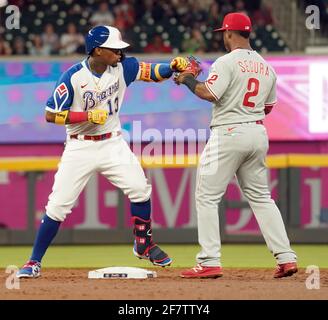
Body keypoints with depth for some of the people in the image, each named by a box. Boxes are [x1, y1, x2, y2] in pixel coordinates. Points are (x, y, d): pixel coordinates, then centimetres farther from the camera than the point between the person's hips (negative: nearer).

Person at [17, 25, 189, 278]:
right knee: (58, 205, -6)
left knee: (140, 188, -8)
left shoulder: (122, 67, -4)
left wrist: (174, 66, -25)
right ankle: (34, 263, 3)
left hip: (113, 144, 4)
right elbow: (51, 115, -15)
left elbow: (154, 72, -4)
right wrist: (89, 116, -21)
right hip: (80, 148, -4)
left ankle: (144, 245, 14)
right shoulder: (73, 77, -16)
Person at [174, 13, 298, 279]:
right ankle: (286, 257, 6)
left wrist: (188, 79, -4)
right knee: (261, 196, 14)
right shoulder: (266, 67, 12)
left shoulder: (227, 62, -10)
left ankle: (210, 263, -6)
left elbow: (209, 93, -20)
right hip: (258, 133, 7)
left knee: (207, 196, 0)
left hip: (229, 133, -7)